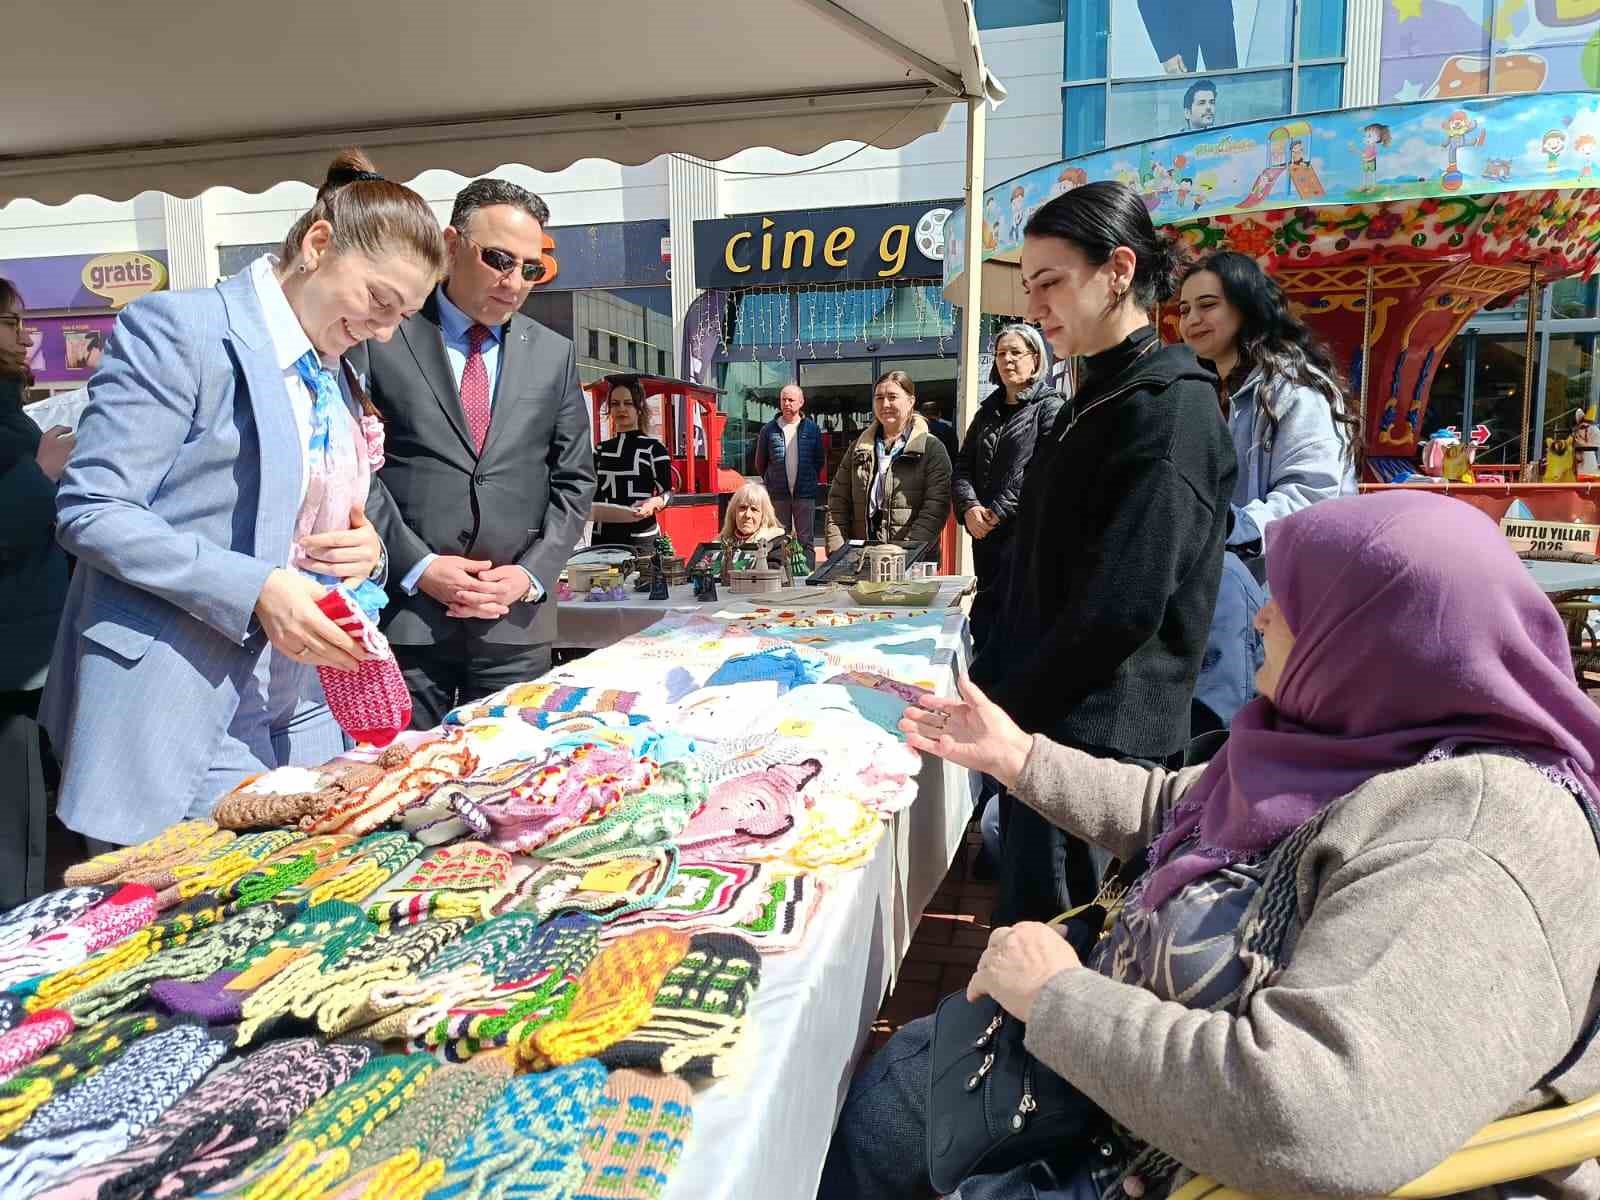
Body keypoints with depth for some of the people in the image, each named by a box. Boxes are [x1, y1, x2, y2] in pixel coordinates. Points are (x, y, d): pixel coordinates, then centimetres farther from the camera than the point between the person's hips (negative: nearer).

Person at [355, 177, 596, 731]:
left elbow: (574, 482, 10)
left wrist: (531, 573, -2)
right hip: (404, 614, -2)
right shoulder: (382, 338, 1)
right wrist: (417, 566, -10)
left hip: (516, 620, 3)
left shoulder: (554, 355, 11)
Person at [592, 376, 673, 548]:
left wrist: (653, 503, -23)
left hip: (640, 537, -4)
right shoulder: (601, 449, 14)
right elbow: (595, 492, 17)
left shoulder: (653, 447, -1)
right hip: (602, 536, 4)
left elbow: (667, 493, -3)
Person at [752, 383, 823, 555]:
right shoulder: (769, 429, 2)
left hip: (805, 494, 0)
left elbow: (819, 461, 12)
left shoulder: (812, 428, 3)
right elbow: (760, 463, 12)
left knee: (806, 540, 2)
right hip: (778, 495, 0)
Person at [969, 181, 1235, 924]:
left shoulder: (1169, 408, -14)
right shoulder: (1099, 398, 15)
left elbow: (1122, 608, -22)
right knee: (1028, 940, 17)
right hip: (1046, 721, 9)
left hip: (1095, 738, -9)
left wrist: (1005, 710, -13)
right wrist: (985, 685, 11)